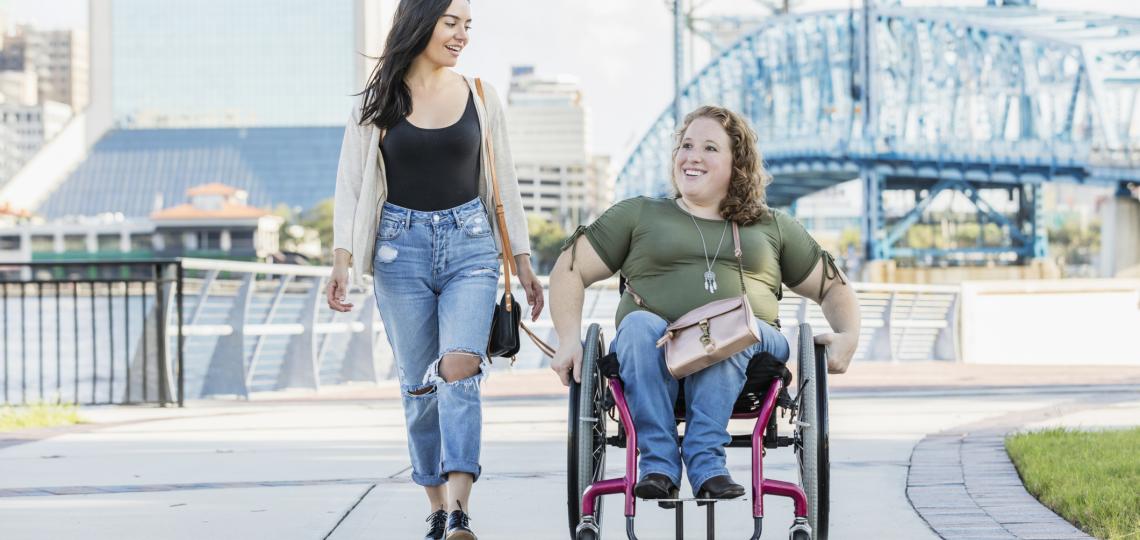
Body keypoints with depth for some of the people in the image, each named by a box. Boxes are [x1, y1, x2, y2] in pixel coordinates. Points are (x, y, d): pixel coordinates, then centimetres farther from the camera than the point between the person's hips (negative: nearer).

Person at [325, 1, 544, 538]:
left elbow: (504, 183, 13)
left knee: (460, 367, -19)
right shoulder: (377, 103, 3)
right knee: (418, 385, 3)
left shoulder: (479, 97, 7)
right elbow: (350, 187, 1)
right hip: (401, 249, 0)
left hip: (469, 244, 0)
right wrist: (341, 262, -11)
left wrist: (523, 262, 12)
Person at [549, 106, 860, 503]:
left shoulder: (773, 227, 26)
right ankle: (657, 464, -37)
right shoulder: (638, 215, 23)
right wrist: (569, 341, 0)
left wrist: (848, 335, 4)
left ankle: (706, 460, -41)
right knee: (640, 324, -34)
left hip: (743, 352, 0)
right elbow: (568, 271, 17)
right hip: (653, 353, 0)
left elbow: (833, 288, 26)